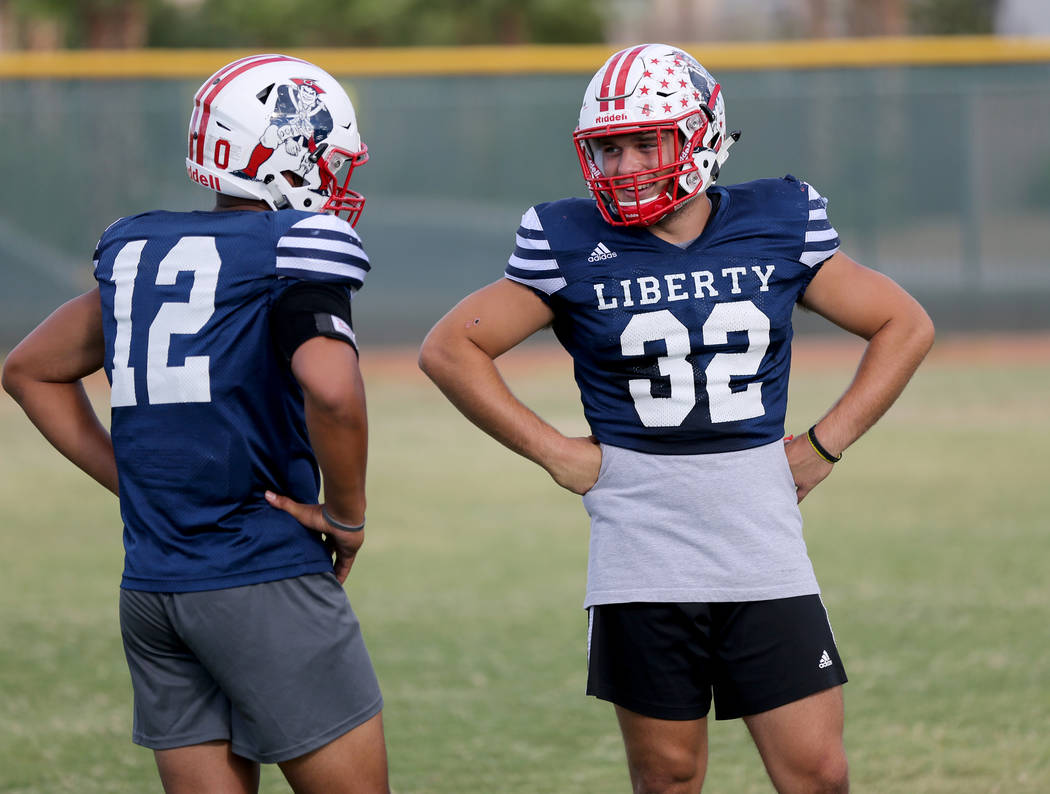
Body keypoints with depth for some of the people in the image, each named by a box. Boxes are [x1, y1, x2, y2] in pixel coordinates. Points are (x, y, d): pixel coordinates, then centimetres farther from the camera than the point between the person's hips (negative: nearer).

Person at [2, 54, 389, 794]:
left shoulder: (139, 252, 12)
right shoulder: (294, 254, -10)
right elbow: (331, 389, -28)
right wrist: (348, 517, -12)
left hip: (152, 587, 7)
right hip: (266, 584, -7)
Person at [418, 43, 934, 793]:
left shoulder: (776, 227, 4)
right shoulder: (575, 249, -1)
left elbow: (905, 326, 13)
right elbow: (449, 348, 3)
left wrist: (825, 445, 4)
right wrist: (554, 452, -3)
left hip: (764, 554, 1)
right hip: (643, 558, -1)